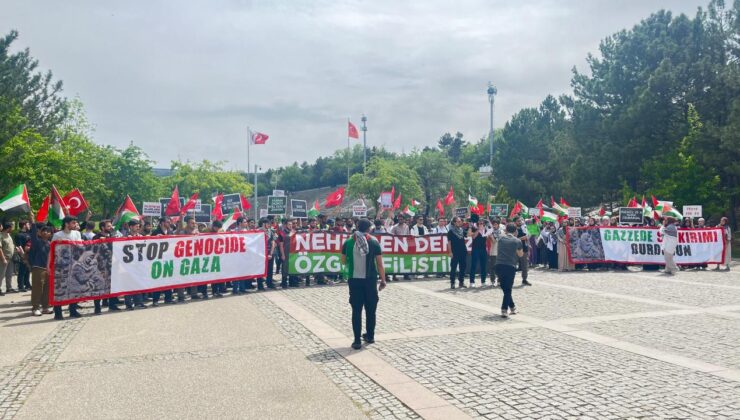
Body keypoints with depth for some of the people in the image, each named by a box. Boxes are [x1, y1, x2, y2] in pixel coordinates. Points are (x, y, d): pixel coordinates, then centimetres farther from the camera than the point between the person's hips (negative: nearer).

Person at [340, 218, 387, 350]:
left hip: (354, 279, 0)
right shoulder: (374, 242, -4)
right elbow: (379, 264, -3)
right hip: (370, 280, 0)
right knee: (370, 309, 15)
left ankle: (357, 341, 1)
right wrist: (383, 280, 5)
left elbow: (343, 261, 9)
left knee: (356, 310, 3)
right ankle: (370, 336, 26)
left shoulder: (348, 242, -1)